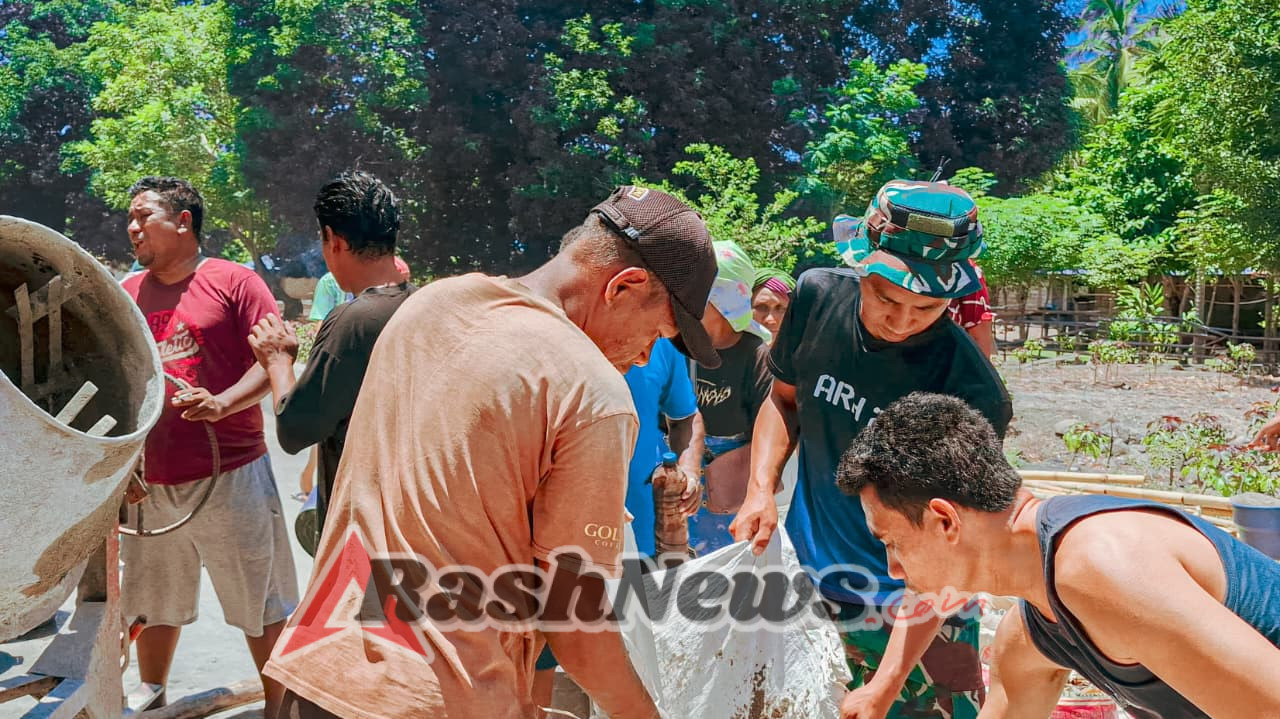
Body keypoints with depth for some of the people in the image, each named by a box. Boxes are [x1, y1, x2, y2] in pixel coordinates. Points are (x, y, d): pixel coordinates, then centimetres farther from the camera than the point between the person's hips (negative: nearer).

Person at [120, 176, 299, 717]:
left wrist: (222, 403, -24)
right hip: (149, 483, 5)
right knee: (155, 605, 18)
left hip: (230, 475, -4)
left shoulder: (234, 282, -4)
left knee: (262, 606, 6)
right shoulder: (125, 295, 11)